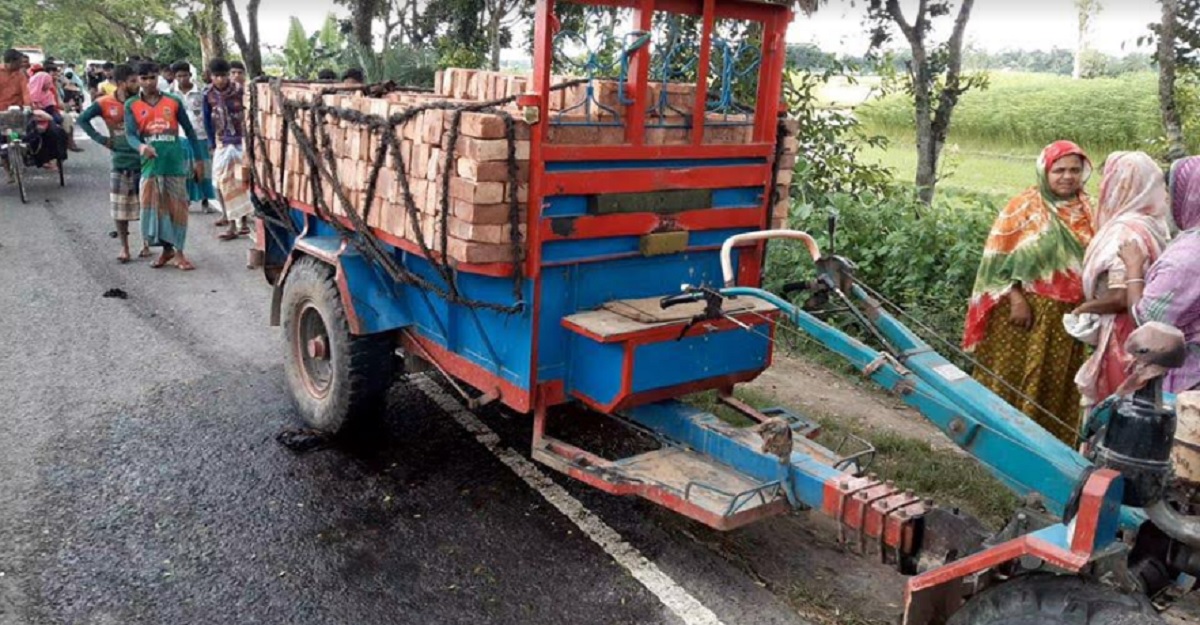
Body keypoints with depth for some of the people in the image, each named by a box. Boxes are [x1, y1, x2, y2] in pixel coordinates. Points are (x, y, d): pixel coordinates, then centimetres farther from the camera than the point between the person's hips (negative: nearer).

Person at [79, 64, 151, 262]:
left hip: (143, 160, 0)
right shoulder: (105, 103, -4)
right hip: (120, 162, 0)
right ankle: (124, 247, 13)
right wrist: (101, 139, -3)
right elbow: (83, 119, 5)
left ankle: (146, 244, 19)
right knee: (120, 207, 3)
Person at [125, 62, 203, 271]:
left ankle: (179, 252, 10)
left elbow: (189, 130, 9)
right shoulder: (132, 105, 4)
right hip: (150, 164, 1)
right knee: (153, 207, 4)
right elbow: (130, 134, -5)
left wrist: (198, 160, 7)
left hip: (175, 162, -1)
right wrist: (141, 146, -29)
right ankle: (167, 249, 19)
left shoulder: (173, 101, 4)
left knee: (177, 207, 1)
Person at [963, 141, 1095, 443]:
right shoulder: (1026, 206, -6)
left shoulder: (1085, 211, 9)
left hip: (1068, 314, 5)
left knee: (1057, 380, 12)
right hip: (1028, 307, -5)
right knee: (1013, 375, 2)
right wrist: (1016, 299, -17)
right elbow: (1002, 257, -10)